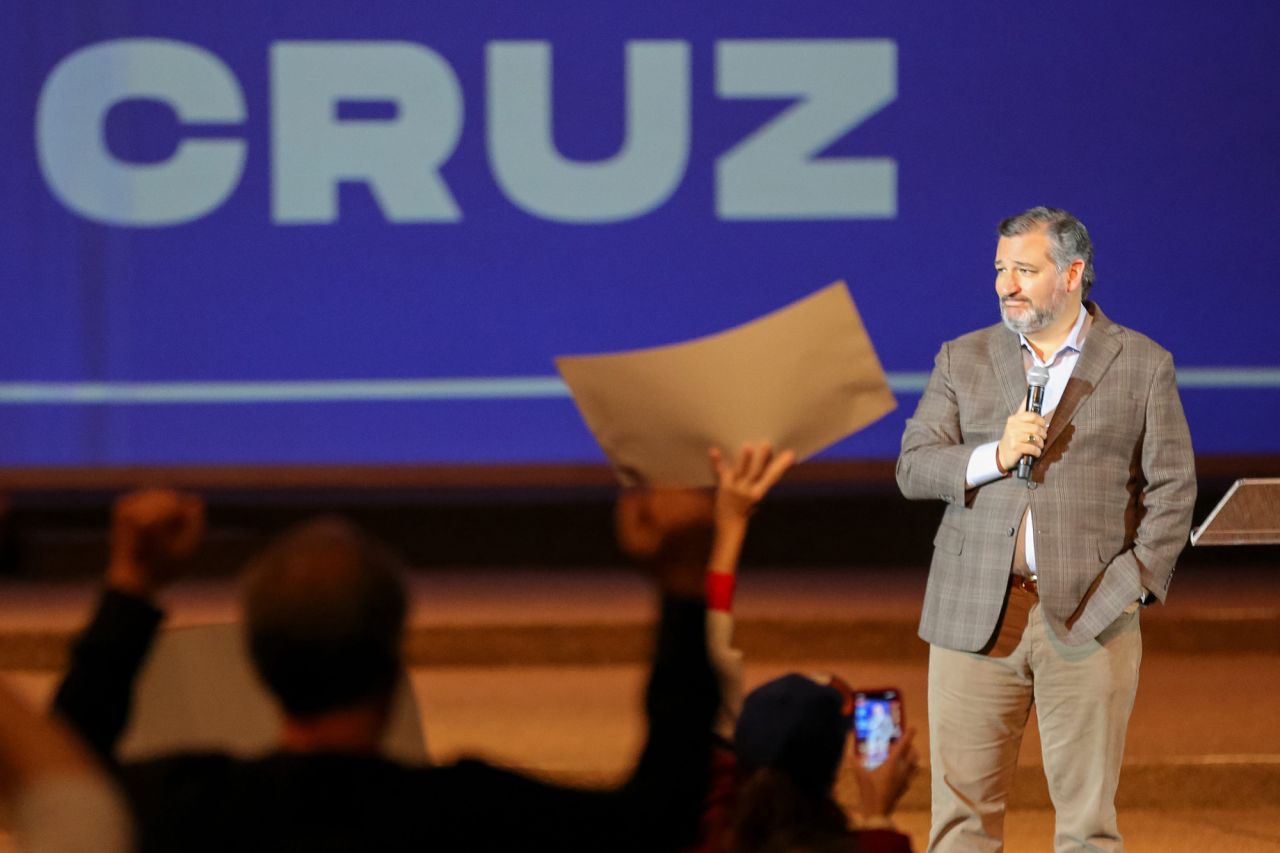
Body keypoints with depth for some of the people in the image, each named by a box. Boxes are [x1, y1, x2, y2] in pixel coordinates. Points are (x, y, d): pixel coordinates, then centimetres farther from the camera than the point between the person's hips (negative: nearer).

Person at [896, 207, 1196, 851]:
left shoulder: (1143, 365, 5)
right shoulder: (962, 360, 11)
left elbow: (1172, 487, 4)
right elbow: (913, 469, 5)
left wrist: (1133, 584, -6)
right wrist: (995, 456, -12)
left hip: (1088, 619, -2)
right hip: (976, 618, 2)